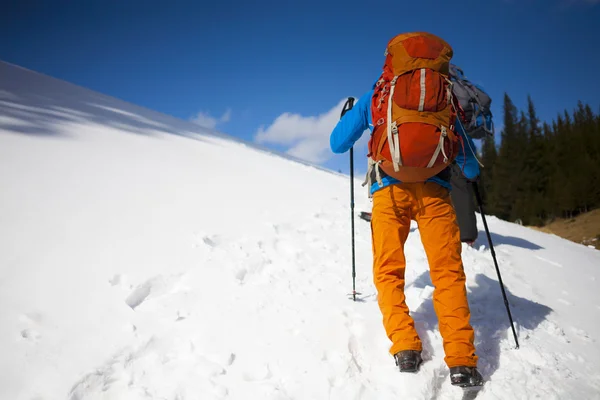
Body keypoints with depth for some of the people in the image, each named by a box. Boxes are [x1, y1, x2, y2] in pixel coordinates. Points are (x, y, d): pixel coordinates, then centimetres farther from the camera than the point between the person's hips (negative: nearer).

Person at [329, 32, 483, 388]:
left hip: (389, 188, 0)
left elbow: (338, 143, 19)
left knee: (388, 271, 8)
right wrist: (473, 171, 42)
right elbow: (468, 164, 18)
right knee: (448, 272, 2)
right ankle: (462, 361, -6)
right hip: (434, 189, 1)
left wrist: (353, 113, 39)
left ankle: (405, 348, -4)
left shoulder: (375, 96, 16)